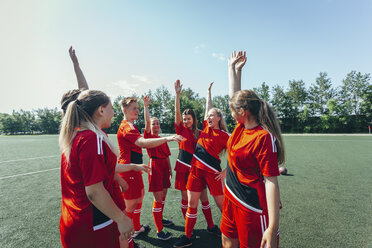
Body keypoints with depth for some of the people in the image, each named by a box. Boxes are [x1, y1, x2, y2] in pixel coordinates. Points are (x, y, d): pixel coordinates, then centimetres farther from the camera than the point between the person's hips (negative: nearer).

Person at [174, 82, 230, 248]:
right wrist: (209, 91, 29)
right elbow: (208, 107, 20)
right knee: (191, 204, 8)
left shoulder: (223, 135, -6)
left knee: (221, 204, 10)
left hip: (212, 172, -5)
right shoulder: (206, 127, 8)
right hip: (196, 169, 5)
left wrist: (226, 172, -8)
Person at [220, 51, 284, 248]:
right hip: (232, 199, 8)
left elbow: (271, 182, -24)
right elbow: (235, 94, 9)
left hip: (252, 208, -8)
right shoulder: (242, 126, -2)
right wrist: (233, 67, 16)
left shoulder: (264, 137, -24)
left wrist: (272, 228, -23)